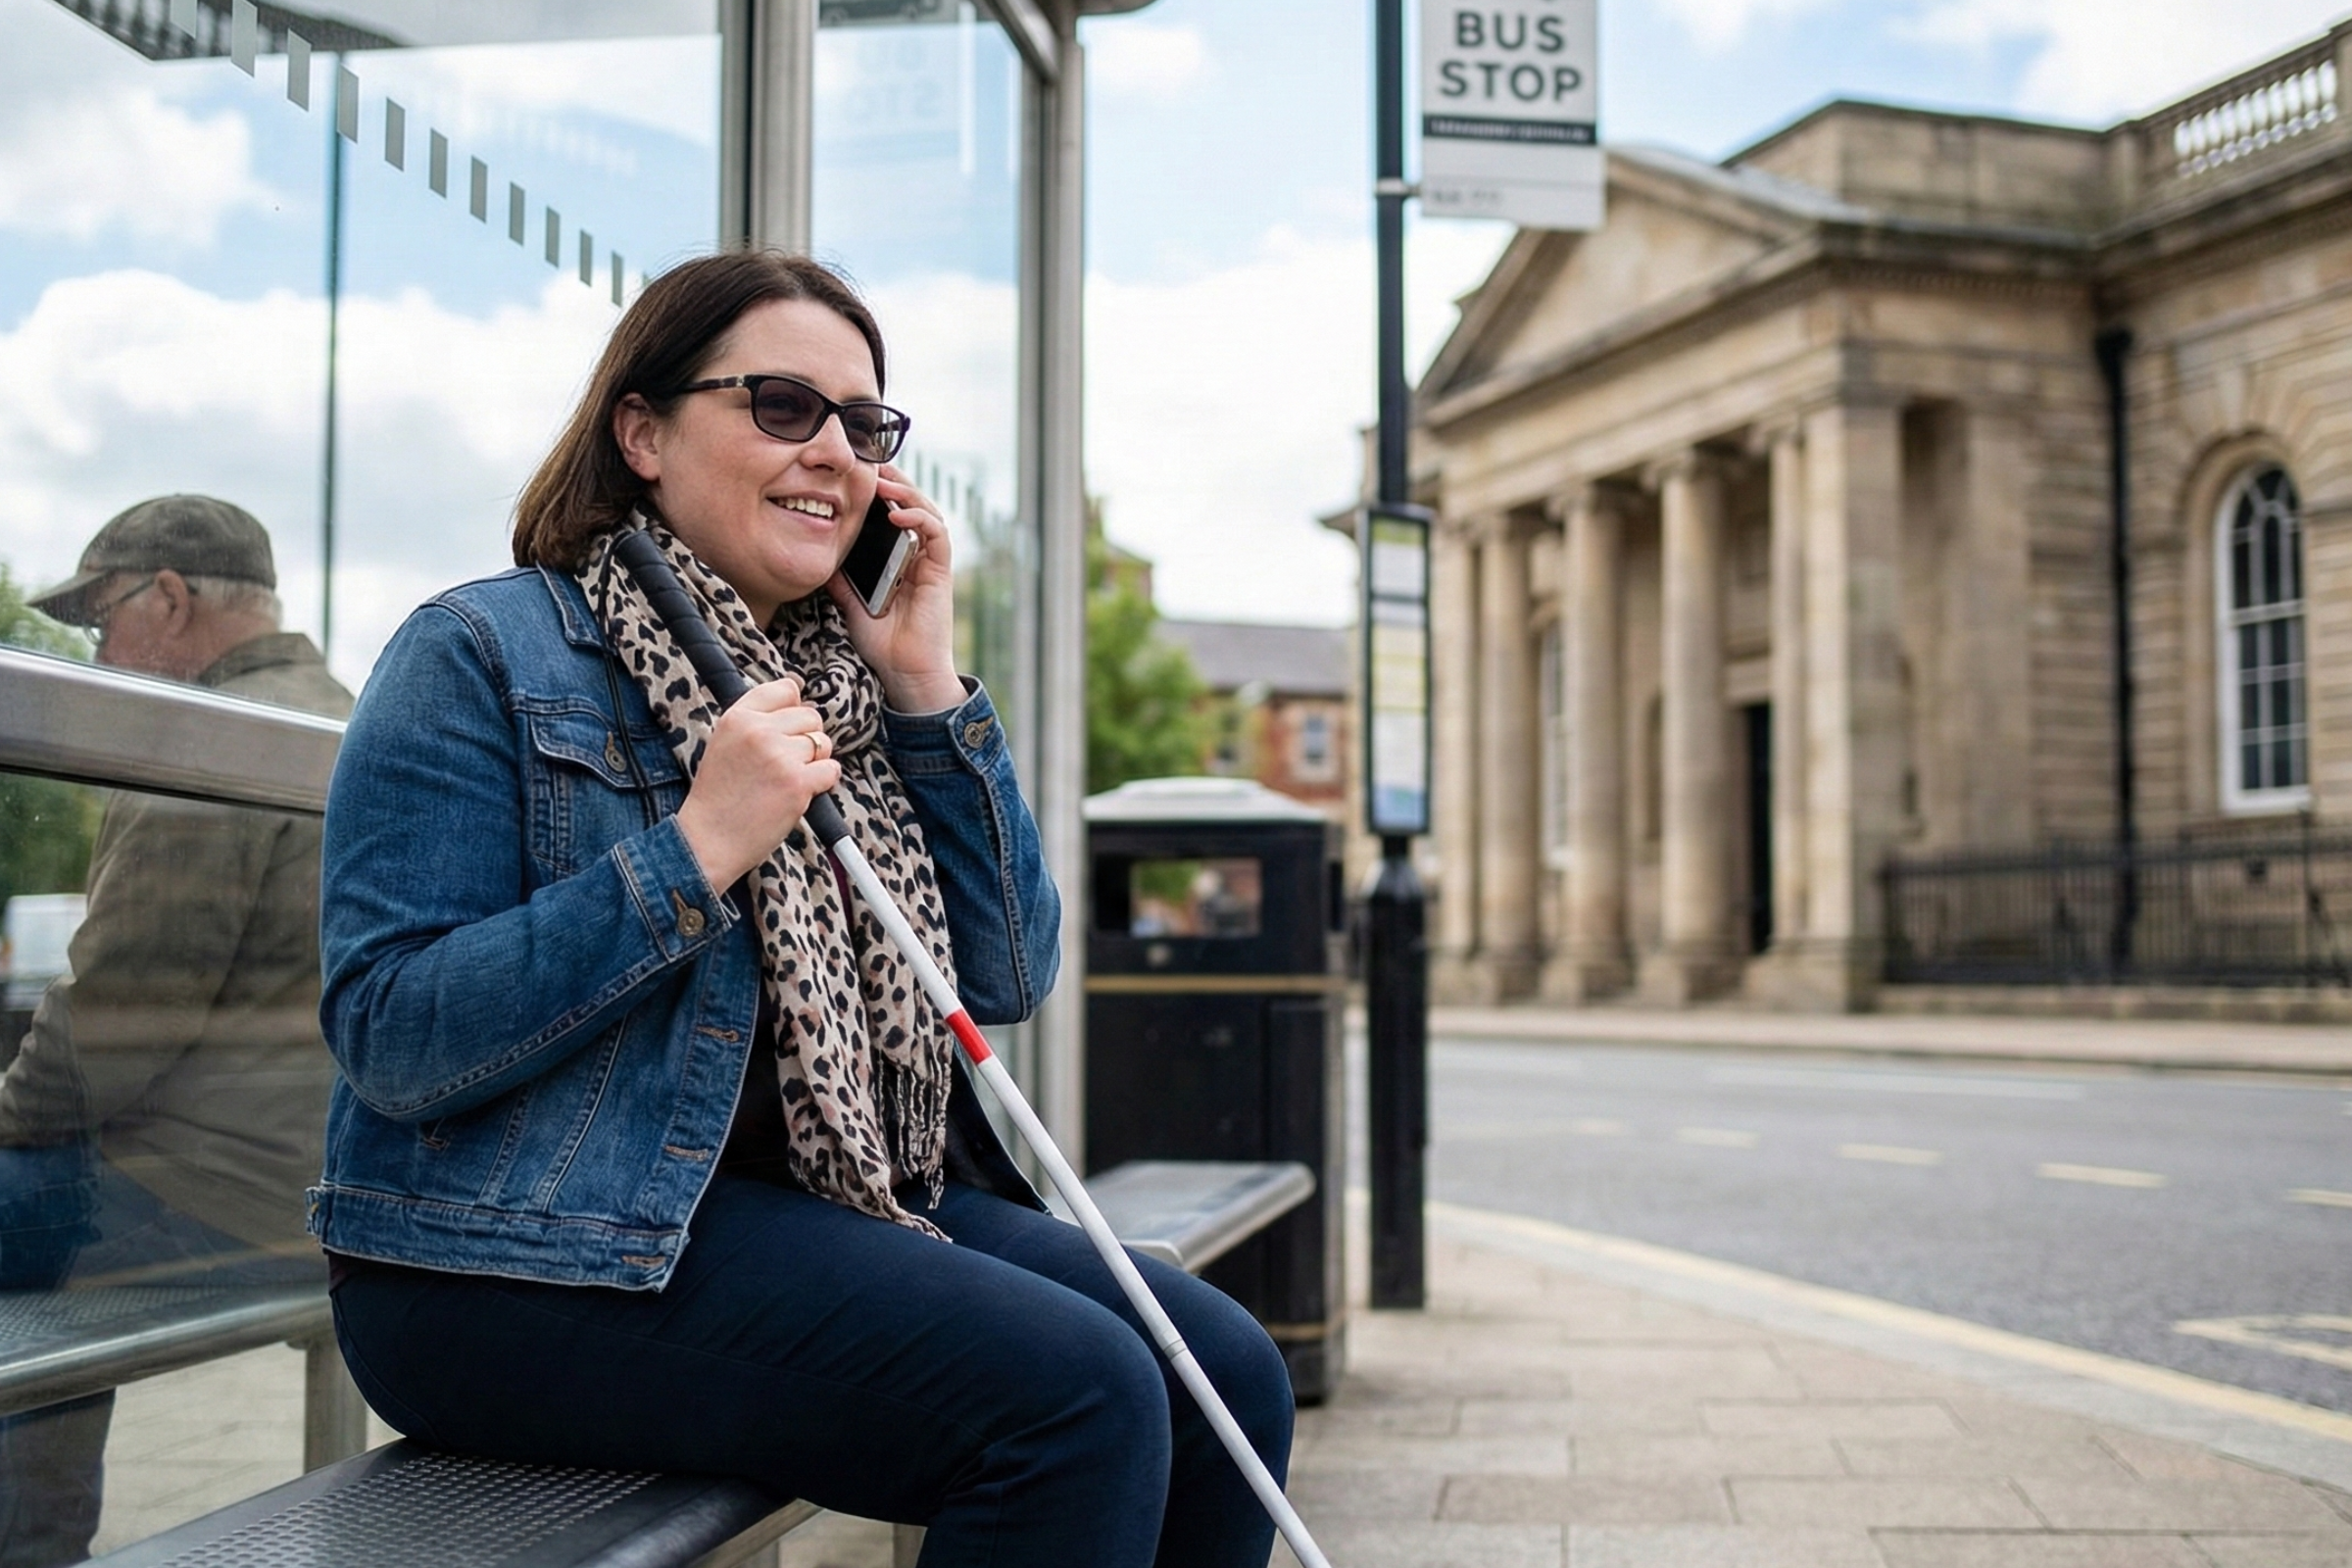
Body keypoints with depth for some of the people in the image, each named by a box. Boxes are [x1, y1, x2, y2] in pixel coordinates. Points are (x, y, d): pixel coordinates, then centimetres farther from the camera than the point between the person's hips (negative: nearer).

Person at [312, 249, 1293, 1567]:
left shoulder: (844, 682, 15)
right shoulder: (483, 657, -4)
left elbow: (1008, 981, 6)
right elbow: (389, 1038, -15)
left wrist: (930, 686, 0)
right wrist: (695, 851, -20)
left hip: (829, 1211, 7)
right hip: (525, 1258, -7)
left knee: (1227, 1373, -10)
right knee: (1075, 1398, -24)